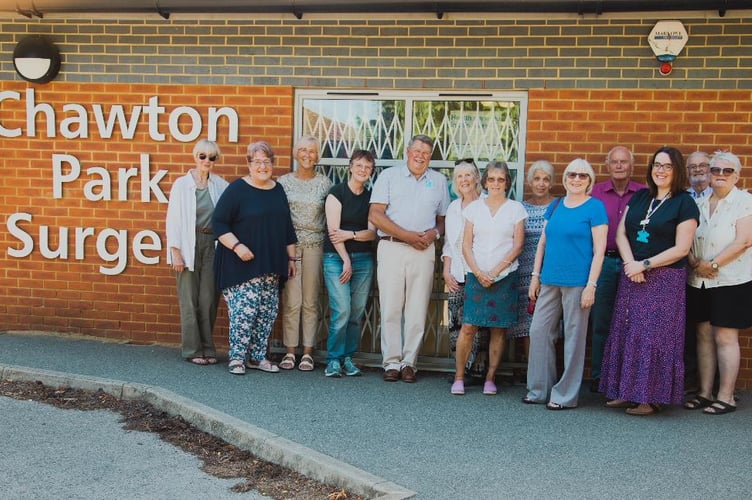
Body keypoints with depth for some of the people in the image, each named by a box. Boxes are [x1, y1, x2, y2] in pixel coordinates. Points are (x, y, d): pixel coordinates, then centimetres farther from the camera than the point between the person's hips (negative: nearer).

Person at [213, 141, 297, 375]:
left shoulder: (278, 190, 13)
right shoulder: (237, 189, -5)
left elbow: (287, 227, 19)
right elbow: (218, 223, -9)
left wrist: (291, 257, 16)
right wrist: (237, 246, -19)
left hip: (271, 267, 6)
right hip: (242, 265, -6)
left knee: (267, 312, 6)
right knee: (244, 310, -11)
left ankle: (257, 356, 18)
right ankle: (237, 358, 3)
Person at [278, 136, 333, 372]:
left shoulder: (324, 182, 6)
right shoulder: (284, 181, 6)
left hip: (315, 245, 0)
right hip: (289, 244, 0)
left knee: (310, 301, 4)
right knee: (291, 300, -2)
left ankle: (308, 352, 11)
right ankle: (290, 351, 7)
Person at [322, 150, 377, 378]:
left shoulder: (371, 197, 11)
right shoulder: (337, 193, 0)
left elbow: (372, 232, 5)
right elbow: (333, 230, -7)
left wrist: (351, 234, -12)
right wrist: (346, 260, -10)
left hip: (364, 258, 4)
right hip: (336, 257, -4)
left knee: (357, 313, 3)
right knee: (342, 311, -11)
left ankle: (348, 358, 14)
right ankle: (334, 359, 1)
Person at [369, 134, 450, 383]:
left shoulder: (439, 181, 15)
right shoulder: (389, 176, 7)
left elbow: (443, 218, 18)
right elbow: (375, 215, -3)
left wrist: (435, 233, -5)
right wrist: (407, 235, -9)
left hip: (424, 251, 2)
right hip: (391, 248, -2)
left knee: (417, 311, 1)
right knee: (391, 309, -2)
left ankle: (409, 362, 9)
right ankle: (391, 362, 6)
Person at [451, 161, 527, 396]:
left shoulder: (516, 208, 5)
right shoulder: (474, 207, 8)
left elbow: (517, 245, 0)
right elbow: (466, 245, 5)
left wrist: (495, 271, -9)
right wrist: (478, 272, -7)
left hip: (504, 276, 0)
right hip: (476, 275, 0)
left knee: (498, 329, 3)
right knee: (468, 327, -5)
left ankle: (490, 378, 13)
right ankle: (459, 377, 4)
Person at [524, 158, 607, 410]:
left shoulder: (595, 208, -3)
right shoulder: (555, 205, 12)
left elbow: (599, 250, -8)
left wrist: (591, 285, -13)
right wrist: (535, 275, 10)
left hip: (577, 282, -5)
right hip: (550, 281, 6)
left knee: (574, 337, 3)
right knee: (539, 331, 6)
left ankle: (566, 395, 13)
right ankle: (539, 389, 19)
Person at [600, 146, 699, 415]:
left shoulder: (685, 203, -4)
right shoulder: (639, 197, 12)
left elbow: (681, 248, -10)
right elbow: (621, 234, 7)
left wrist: (644, 265, -13)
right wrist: (631, 264, -9)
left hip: (665, 279, -5)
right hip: (631, 277, 5)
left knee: (654, 335, -4)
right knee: (626, 333, 6)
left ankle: (650, 398, 4)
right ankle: (626, 392, 15)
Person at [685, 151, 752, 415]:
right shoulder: (700, 203, 12)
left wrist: (712, 264, -16)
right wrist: (694, 262, -9)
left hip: (731, 281, -5)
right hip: (700, 282, 5)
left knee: (725, 338, -2)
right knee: (704, 335, 9)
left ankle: (726, 397, 6)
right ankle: (705, 392, 18)